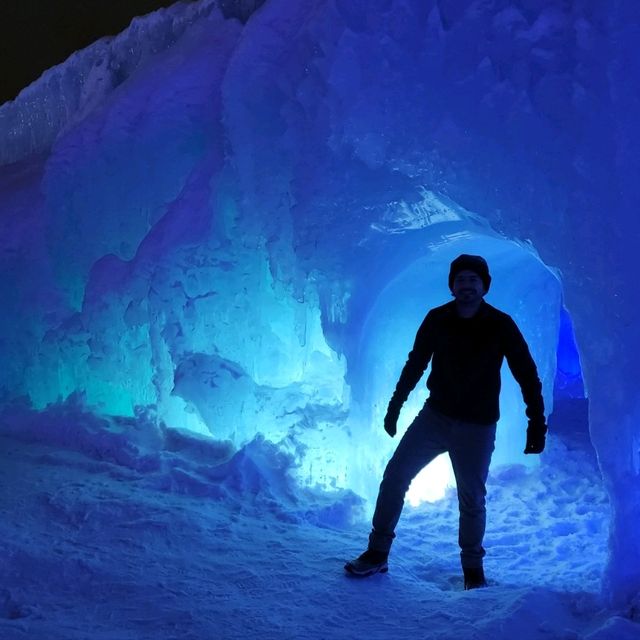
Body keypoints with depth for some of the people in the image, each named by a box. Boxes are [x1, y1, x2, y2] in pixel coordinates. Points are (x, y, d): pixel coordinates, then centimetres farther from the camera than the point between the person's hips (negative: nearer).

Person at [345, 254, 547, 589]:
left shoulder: (501, 325, -9)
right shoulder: (437, 319, -3)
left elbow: (527, 375, -6)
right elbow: (415, 365, 9)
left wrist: (537, 423, -11)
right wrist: (394, 407, 12)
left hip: (477, 427, -2)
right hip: (435, 416, 3)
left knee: (471, 500, 4)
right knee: (394, 477, -2)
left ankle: (473, 569, 25)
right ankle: (377, 553, 10)